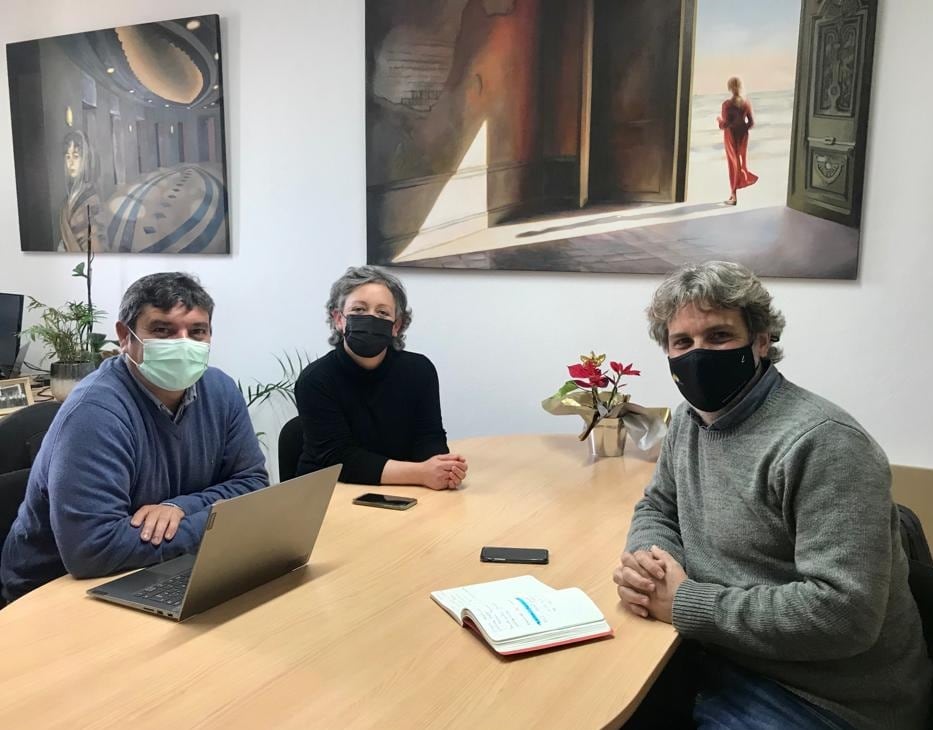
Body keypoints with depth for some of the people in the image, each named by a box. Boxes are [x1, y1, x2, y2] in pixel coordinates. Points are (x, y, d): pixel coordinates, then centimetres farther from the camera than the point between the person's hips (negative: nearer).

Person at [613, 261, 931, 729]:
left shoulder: (821, 443, -24)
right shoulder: (690, 419, 3)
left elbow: (844, 611, -29)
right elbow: (657, 508, 13)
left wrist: (685, 603, -23)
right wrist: (646, 558, -10)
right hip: (720, 658, 7)